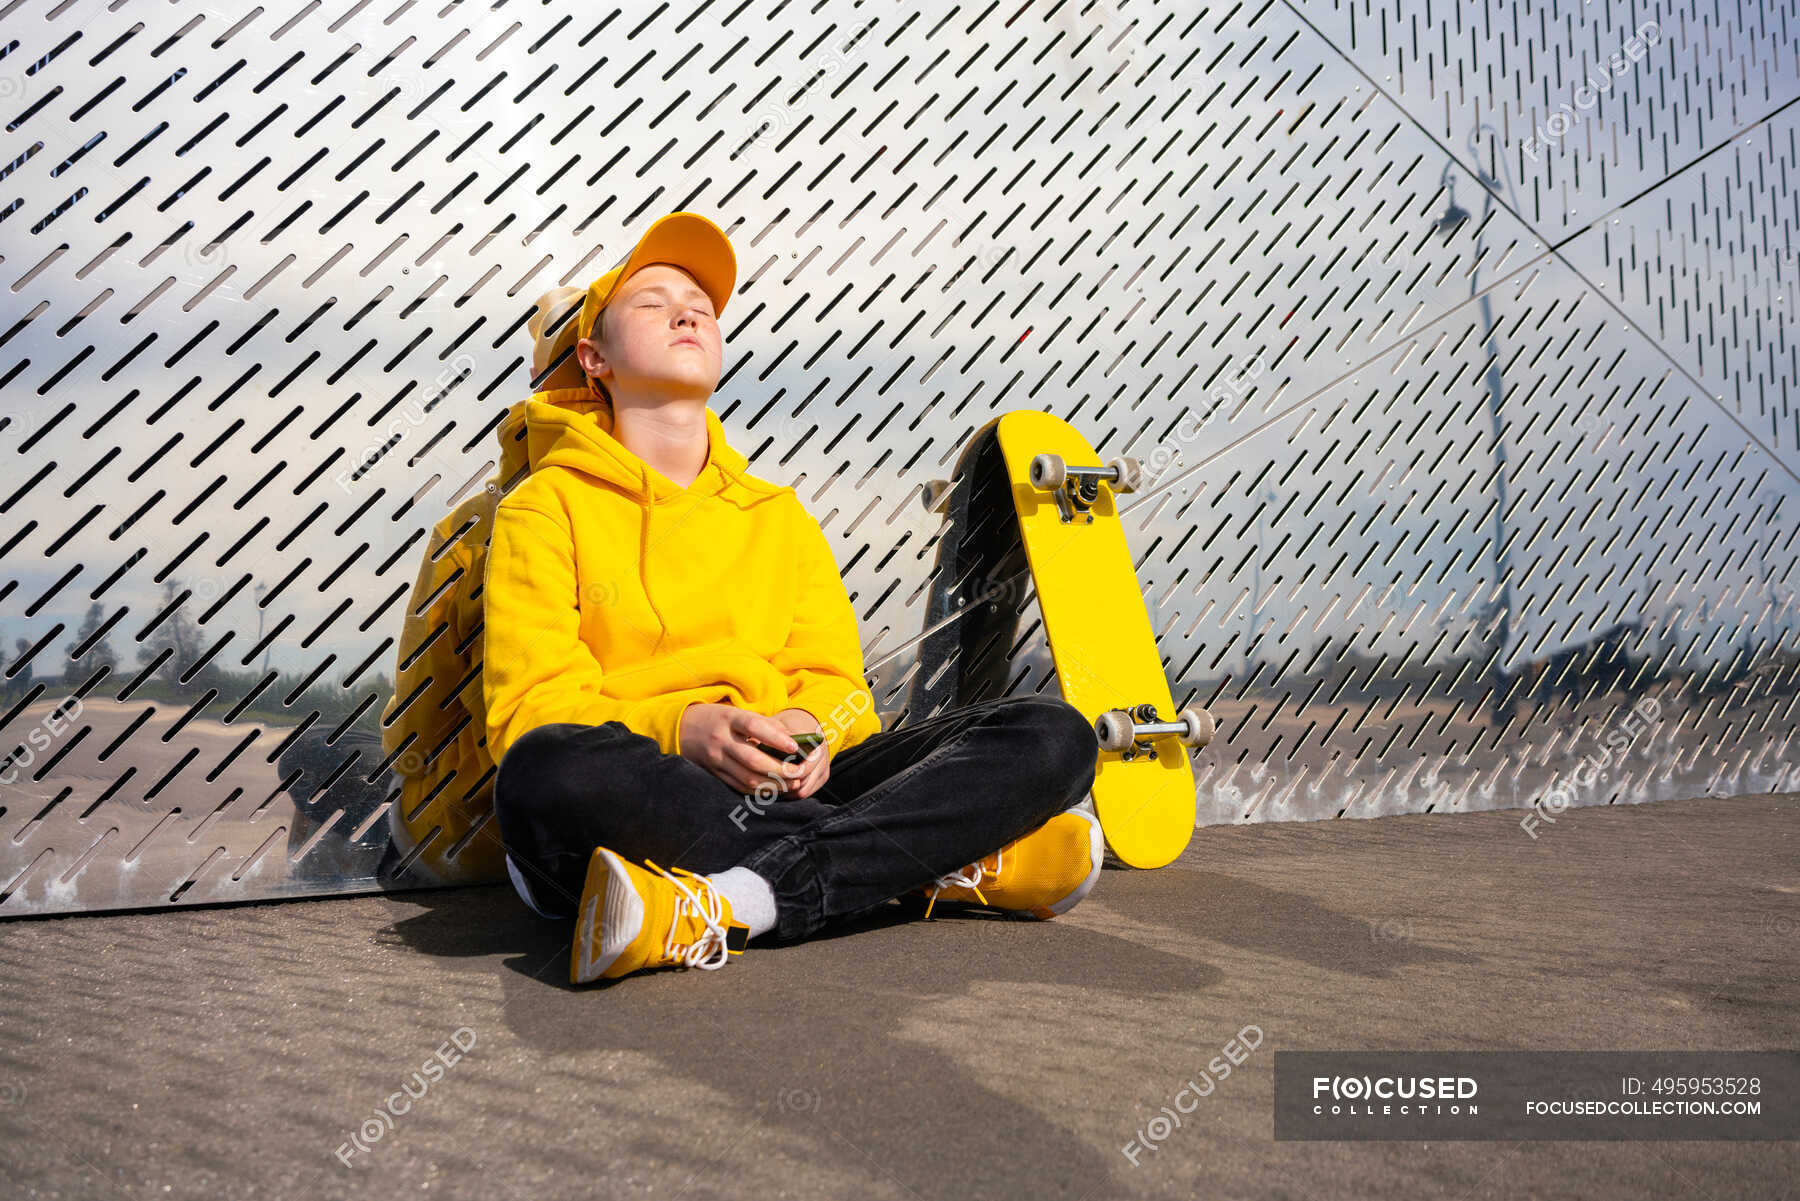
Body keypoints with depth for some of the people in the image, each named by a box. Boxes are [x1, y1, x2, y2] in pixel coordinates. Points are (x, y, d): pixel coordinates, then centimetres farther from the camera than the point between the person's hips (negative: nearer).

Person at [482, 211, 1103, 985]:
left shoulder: (779, 516, 24)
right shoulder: (548, 506, 10)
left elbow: (834, 679, 15)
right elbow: (529, 708, -1)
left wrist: (810, 729, -10)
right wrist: (681, 729, -19)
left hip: (780, 791, 4)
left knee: (1051, 737, -14)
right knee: (547, 771, -40)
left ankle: (721, 910, -30)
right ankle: (947, 866, -26)